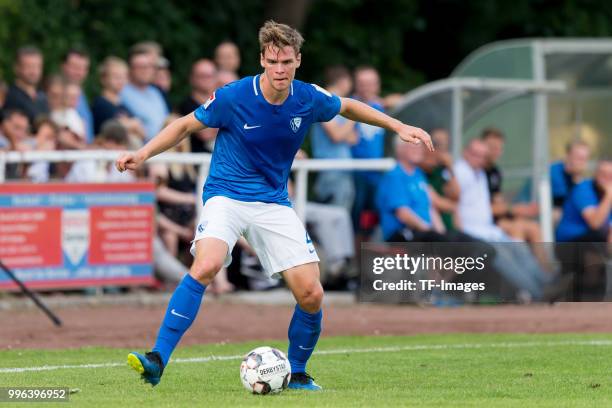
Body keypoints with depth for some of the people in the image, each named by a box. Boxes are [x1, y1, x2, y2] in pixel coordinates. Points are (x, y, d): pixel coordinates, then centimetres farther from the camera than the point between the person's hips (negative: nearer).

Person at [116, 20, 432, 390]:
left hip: (274, 203, 4)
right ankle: (157, 362, -30)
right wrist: (143, 154, -12)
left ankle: (297, 374, 17)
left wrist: (398, 127, 12)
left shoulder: (309, 99, -6)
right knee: (205, 267, -32)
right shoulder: (233, 97, -16)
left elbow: (349, 107, 16)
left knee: (311, 294, -7)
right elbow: (186, 125, -2)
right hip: (227, 195, -4)